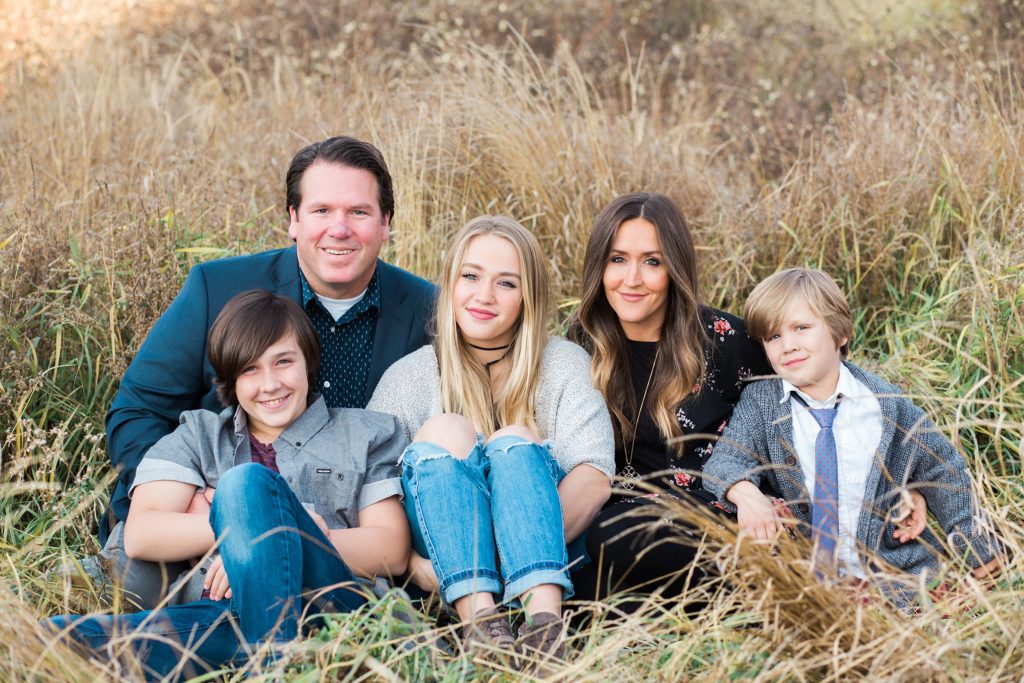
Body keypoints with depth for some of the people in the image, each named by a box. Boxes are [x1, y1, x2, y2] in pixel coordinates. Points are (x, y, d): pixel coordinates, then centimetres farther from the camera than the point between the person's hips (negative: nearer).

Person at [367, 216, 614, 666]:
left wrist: (535, 541, -25)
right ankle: (479, 616, -42)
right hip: (443, 574, 0)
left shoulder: (564, 365, 8)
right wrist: (412, 563, -23)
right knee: (445, 429, -21)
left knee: (513, 440, -24)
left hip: (550, 560, 0)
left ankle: (545, 617, -48)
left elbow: (595, 478, -8)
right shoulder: (409, 376, 7)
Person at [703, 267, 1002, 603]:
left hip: (895, 576, -1)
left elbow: (943, 472, 10)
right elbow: (725, 461, -10)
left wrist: (977, 550, 14)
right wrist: (745, 493, -34)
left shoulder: (885, 403, 0)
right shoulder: (759, 402, 1)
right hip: (803, 573, 1)